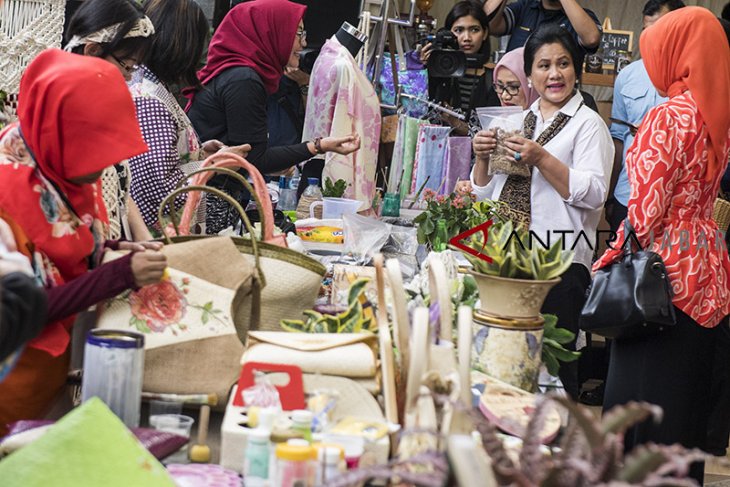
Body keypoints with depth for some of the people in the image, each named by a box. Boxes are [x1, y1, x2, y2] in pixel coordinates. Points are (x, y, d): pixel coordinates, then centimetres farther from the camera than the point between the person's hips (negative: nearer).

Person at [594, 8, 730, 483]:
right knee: (688, 400, 16)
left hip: (665, 269, -8)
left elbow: (646, 209, -17)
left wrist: (610, 264, -6)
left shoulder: (668, 116, -15)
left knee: (639, 401, -1)